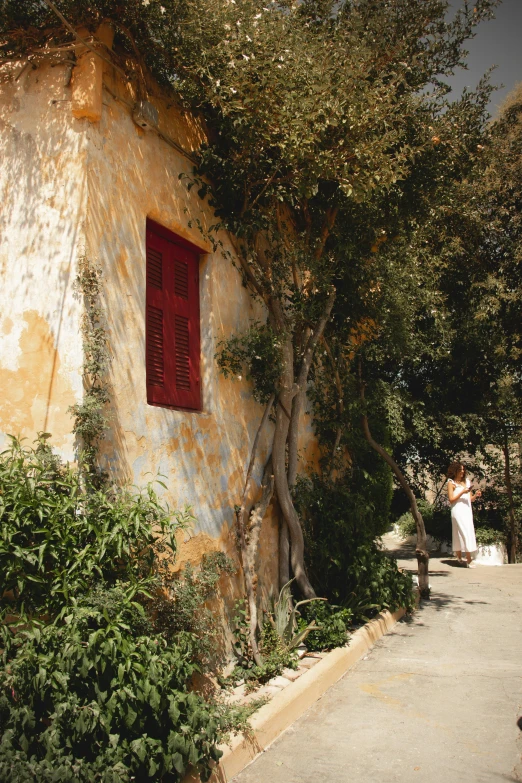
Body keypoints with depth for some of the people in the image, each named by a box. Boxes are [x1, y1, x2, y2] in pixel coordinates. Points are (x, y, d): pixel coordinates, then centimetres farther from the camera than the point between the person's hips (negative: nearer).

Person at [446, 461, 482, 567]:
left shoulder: (467, 481, 15)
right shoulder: (451, 483, -1)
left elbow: (470, 499, 17)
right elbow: (451, 499, -8)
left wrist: (475, 495, -3)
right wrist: (462, 492, -16)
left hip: (467, 511, 6)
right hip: (458, 511, -6)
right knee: (465, 533, -12)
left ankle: (460, 558, 11)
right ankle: (469, 560, -14)